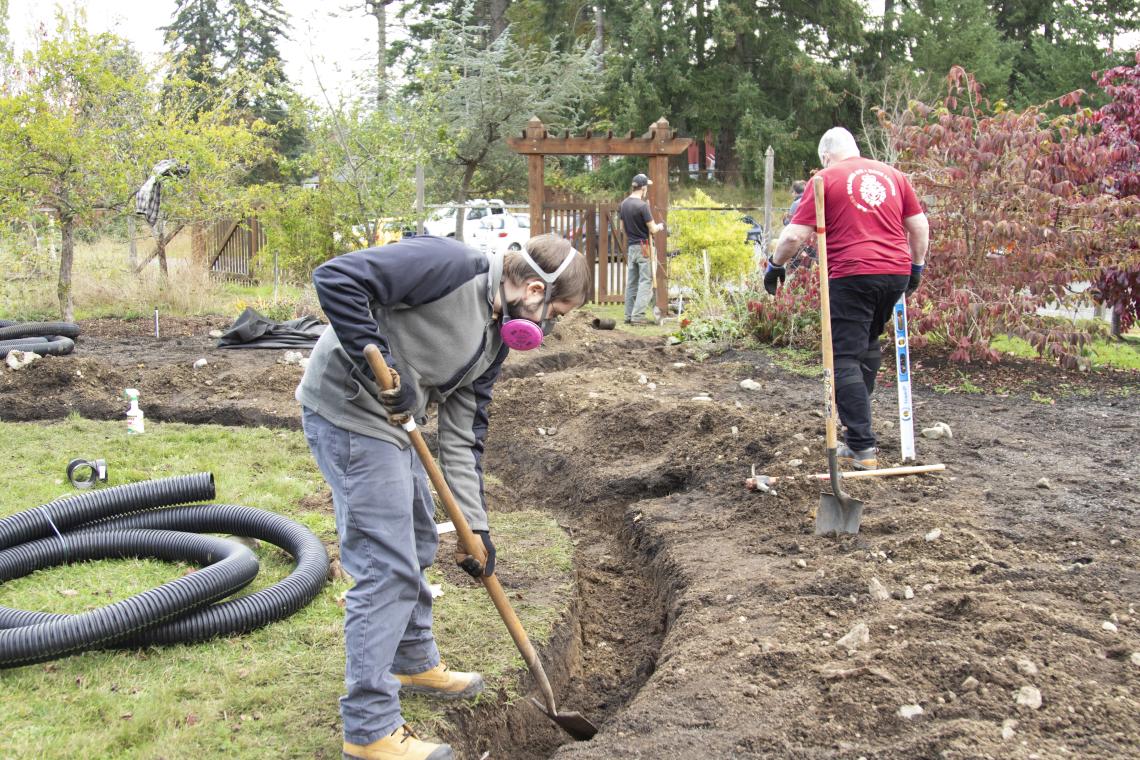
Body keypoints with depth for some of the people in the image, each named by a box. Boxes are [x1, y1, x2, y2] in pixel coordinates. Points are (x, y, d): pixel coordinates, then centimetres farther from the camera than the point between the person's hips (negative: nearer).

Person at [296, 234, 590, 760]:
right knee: (387, 567, -7)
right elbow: (335, 279, -26)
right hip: (348, 410, -10)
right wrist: (382, 366, -27)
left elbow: (463, 433, 11)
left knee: (416, 546, 24)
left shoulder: (496, 338, 9)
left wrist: (475, 525, 6)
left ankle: (416, 663, 46)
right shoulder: (450, 266, -19)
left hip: (387, 420, 10)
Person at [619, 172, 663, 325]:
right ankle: (638, 315, -8)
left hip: (630, 247, 7)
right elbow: (653, 229, -12)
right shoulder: (642, 205, -16)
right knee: (645, 281, -3)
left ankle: (629, 315, 11)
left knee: (631, 282, 10)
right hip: (643, 247, -7)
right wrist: (659, 227, 8)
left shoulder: (623, 205, 7)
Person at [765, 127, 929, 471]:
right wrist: (917, 267, 26)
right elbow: (919, 226, 16)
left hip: (852, 275, -6)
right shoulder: (893, 174, 15)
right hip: (896, 273, 6)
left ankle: (862, 447, -7)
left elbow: (795, 236, -5)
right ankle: (856, 414, 35)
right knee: (869, 343, 25)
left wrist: (775, 265, 10)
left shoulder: (827, 178, 0)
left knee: (846, 358, -2)